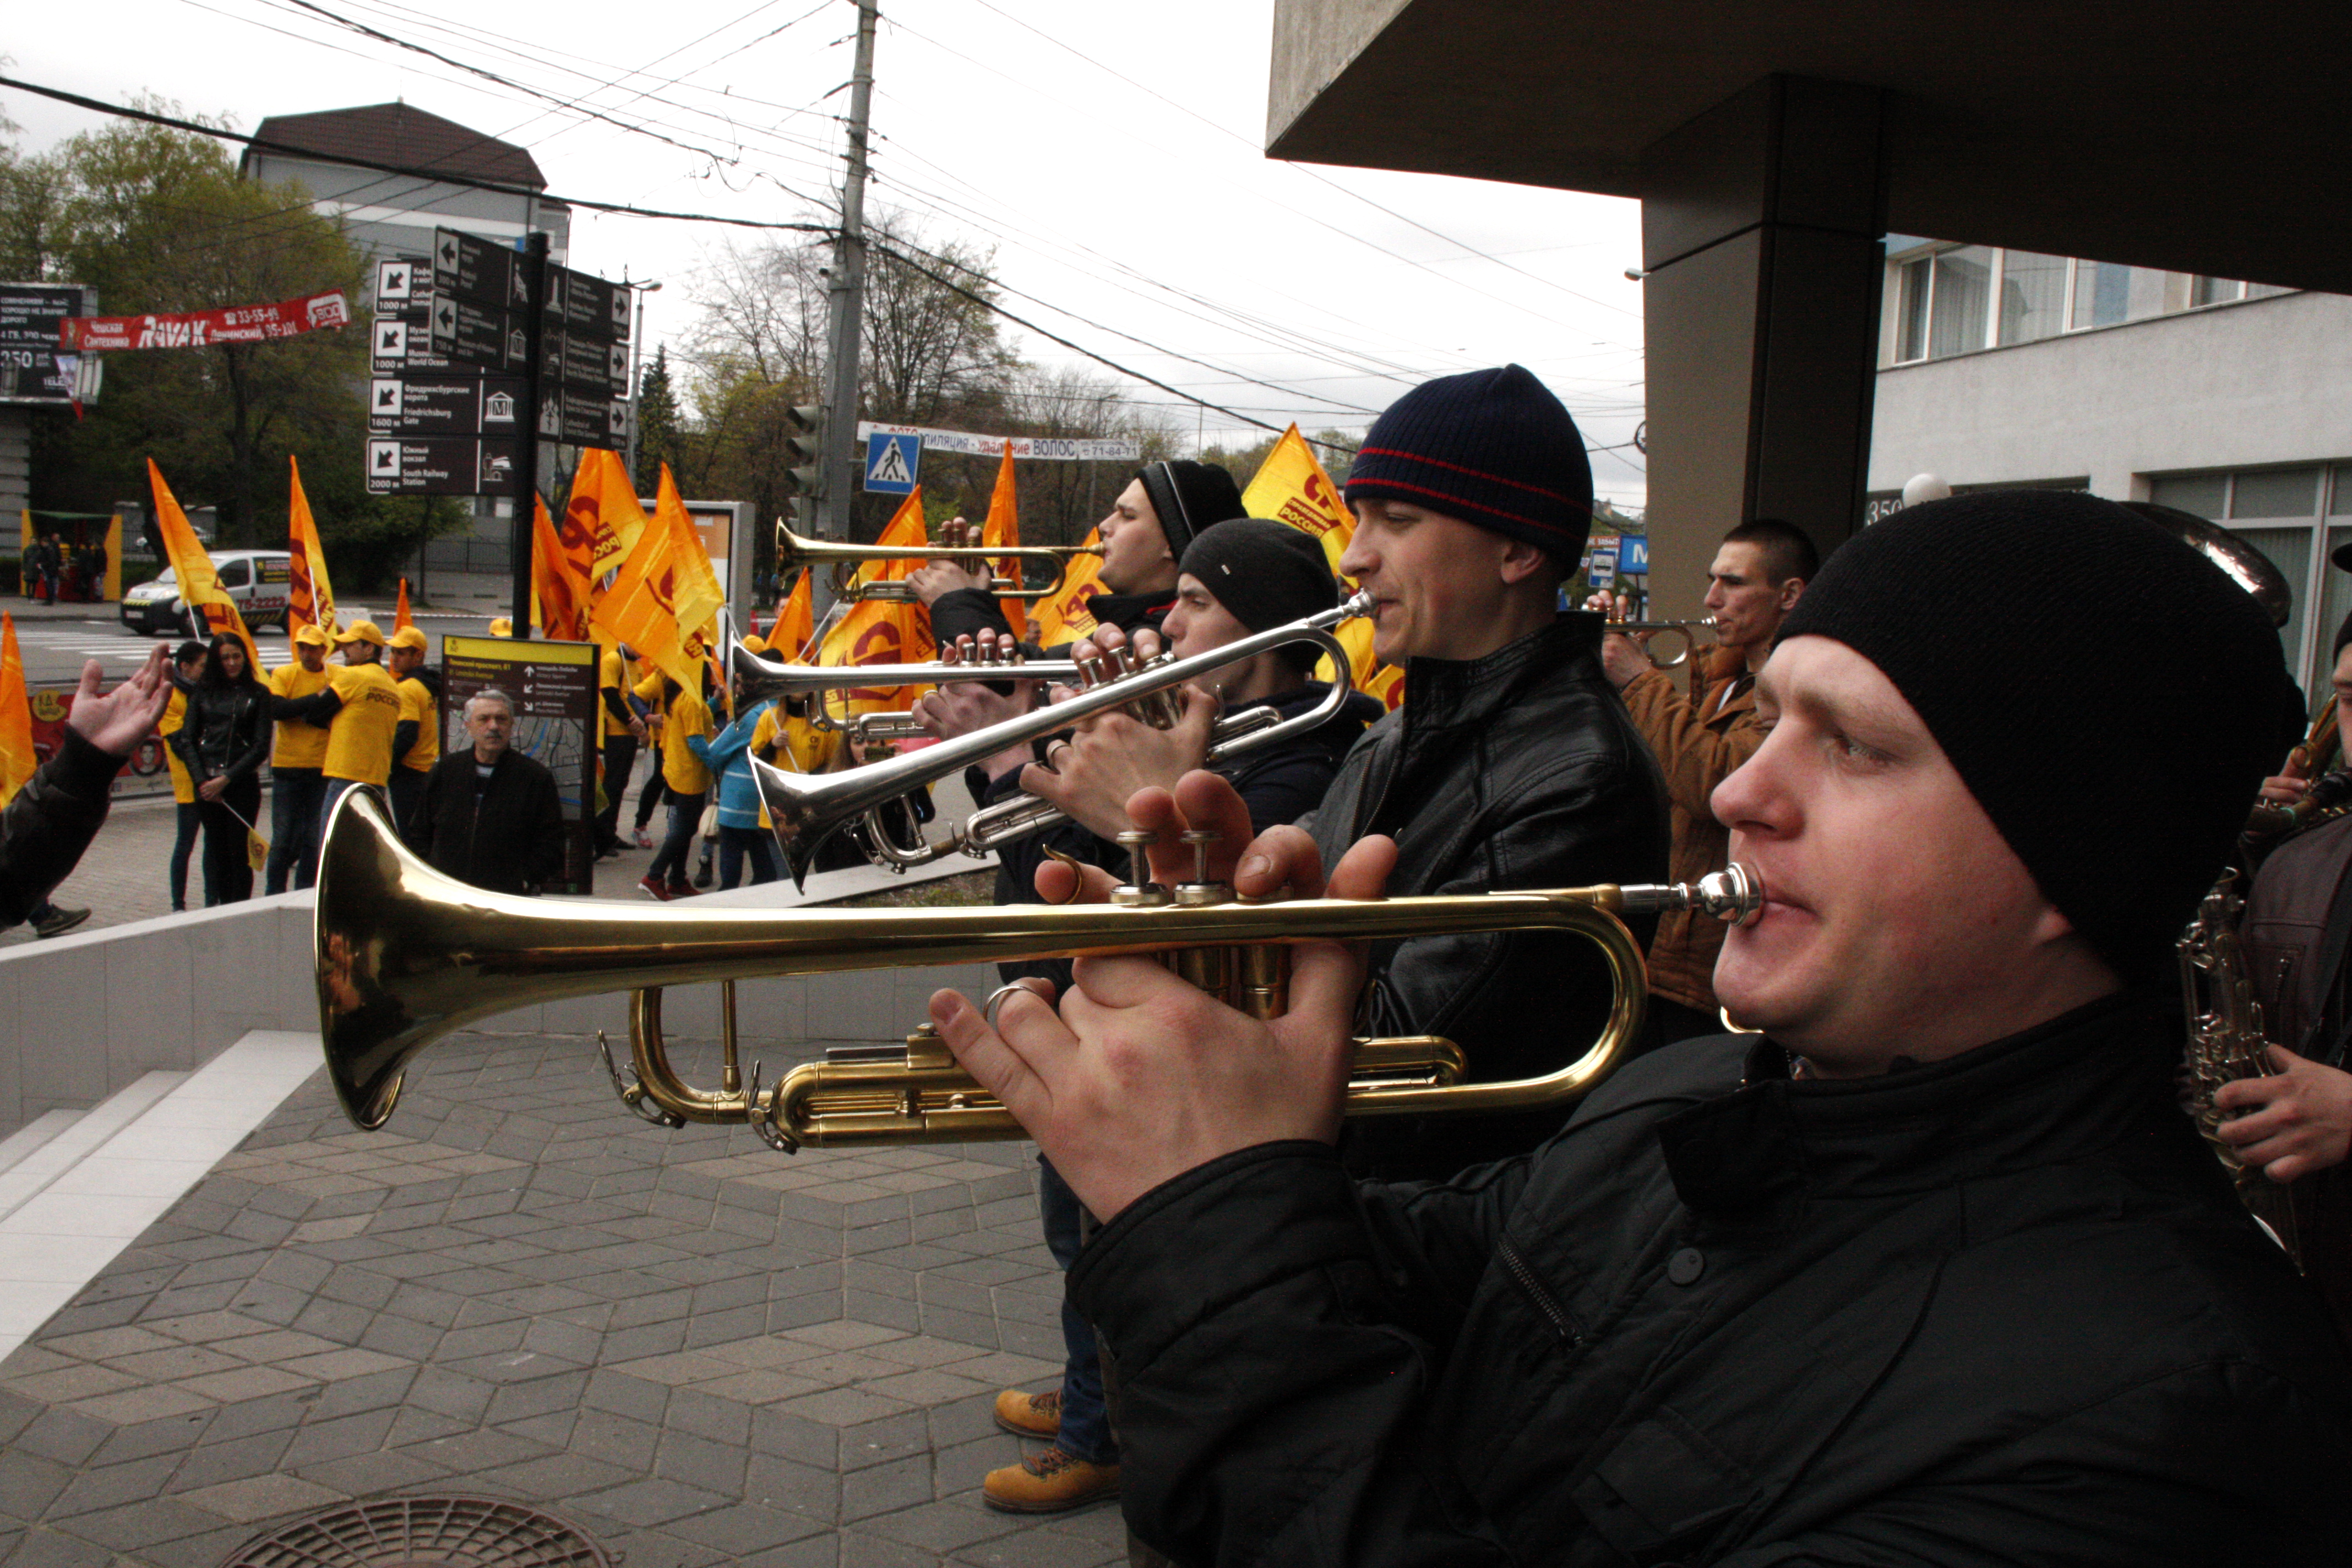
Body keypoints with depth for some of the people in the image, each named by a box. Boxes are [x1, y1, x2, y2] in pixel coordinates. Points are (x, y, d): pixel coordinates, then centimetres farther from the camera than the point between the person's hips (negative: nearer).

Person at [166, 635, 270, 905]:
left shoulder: (258, 693, 4)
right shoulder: (203, 691, 10)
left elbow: (261, 747, -1)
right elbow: (186, 740, 6)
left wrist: (227, 779, -9)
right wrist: (202, 781, -6)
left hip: (242, 781, -2)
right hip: (206, 782, 2)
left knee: (239, 849, -1)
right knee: (215, 847, 5)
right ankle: (215, 902, 10)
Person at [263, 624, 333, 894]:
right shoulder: (283, 674, 3)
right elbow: (276, 709, -14)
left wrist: (300, 710, -13)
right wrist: (315, 700, -18)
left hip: (322, 769, 1)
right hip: (288, 767, 0)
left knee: (314, 838, 5)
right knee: (283, 837, 3)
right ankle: (274, 893, 13)